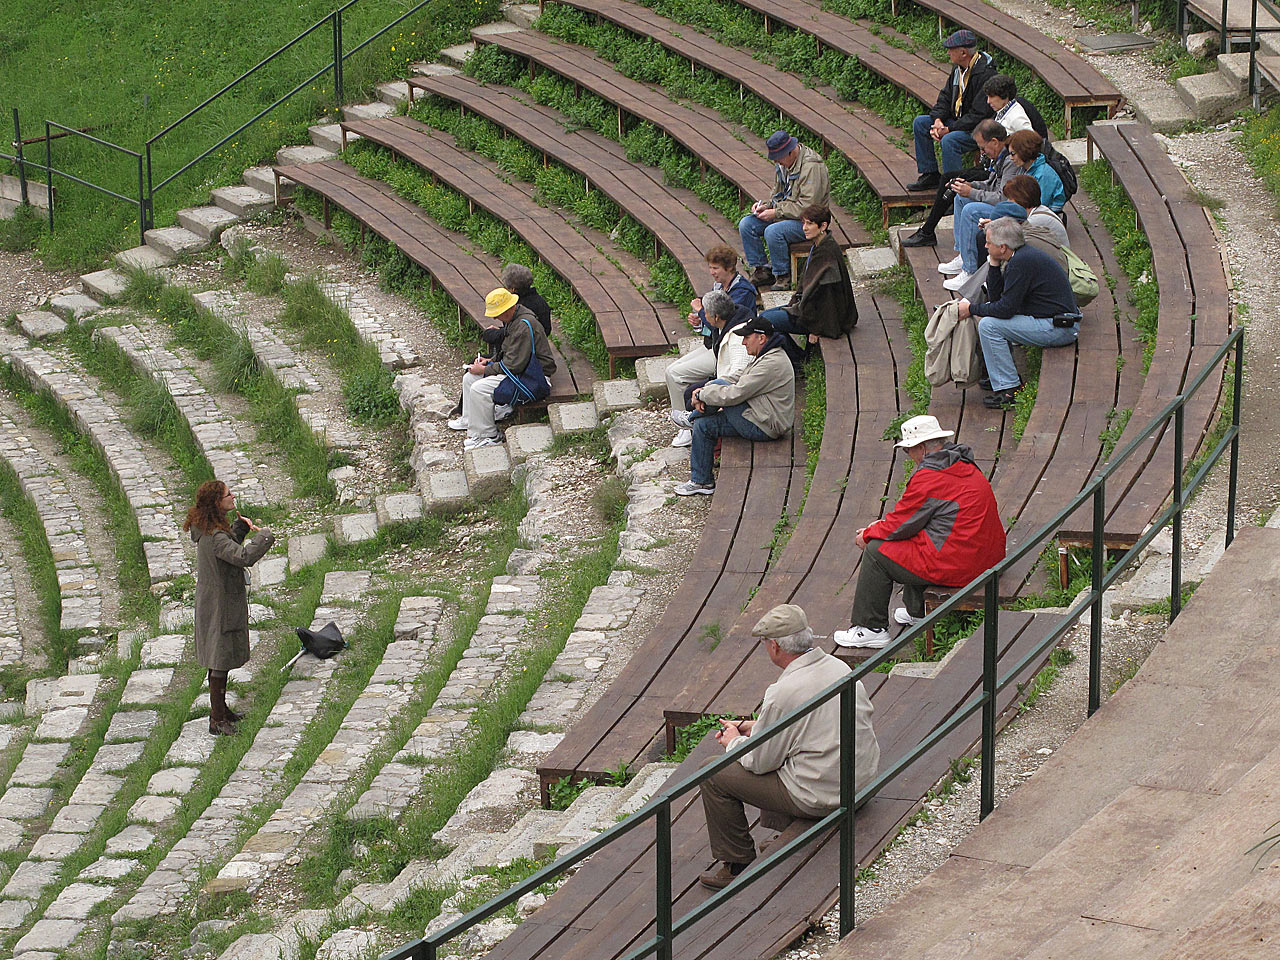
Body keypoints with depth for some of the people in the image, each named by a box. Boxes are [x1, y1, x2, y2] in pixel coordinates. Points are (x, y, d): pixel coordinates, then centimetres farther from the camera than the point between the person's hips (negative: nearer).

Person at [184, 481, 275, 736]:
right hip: (221, 606, -10)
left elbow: (230, 547, 21)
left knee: (220, 659, 22)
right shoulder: (214, 536, -29)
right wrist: (264, 535, -27)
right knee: (220, 661, 0)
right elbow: (244, 557, -42)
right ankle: (217, 720, 9)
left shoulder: (208, 528, 2)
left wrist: (241, 527, 6)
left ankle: (220, 708, 37)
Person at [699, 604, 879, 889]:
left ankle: (737, 866, 15)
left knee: (714, 775, 3)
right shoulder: (838, 667, 0)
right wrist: (754, 727, 18)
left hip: (821, 797, -8)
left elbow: (760, 762, -13)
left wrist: (734, 742, 9)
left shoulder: (783, 693, -24)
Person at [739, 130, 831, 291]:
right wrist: (765, 205, 0)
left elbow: (807, 207, -25)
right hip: (786, 214, 9)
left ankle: (783, 276, -14)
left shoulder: (812, 167, -23)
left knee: (773, 232, -33)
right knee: (746, 225, -5)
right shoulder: (783, 163, 6)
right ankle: (760, 270, 1)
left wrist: (776, 212, -22)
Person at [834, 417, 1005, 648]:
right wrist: (885, 524, 22)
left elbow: (899, 526, -8)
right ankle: (917, 610, 39)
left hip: (957, 565, -10)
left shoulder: (928, 478, -17)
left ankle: (871, 629, 8)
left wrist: (867, 535, 10)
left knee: (877, 551, 1)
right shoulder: (962, 465, 13)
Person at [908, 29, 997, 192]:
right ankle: (930, 176, 6)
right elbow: (945, 97, 13)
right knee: (920, 123, 4)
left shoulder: (986, 75, -24)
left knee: (949, 140, -35)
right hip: (957, 122, 10)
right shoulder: (959, 69, 6)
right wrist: (938, 120, -7)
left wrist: (950, 129, -24)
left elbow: (978, 115, -26)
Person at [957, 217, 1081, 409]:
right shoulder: (1022, 255, 11)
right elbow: (995, 298, 13)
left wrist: (971, 309, -8)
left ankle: (1008, 389, -13)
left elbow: (1006, 308, -20)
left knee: (988, 325, -16)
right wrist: (993, 264, 4)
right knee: (989, 313, 19)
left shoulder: (1021, 262, -20)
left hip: (1059, 329, -11)